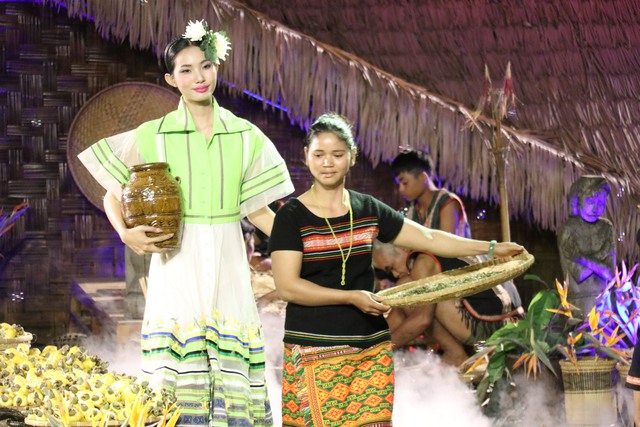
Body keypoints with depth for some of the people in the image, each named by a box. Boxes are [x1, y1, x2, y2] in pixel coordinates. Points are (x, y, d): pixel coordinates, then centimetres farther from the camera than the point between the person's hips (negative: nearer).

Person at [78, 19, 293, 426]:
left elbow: (258, 209, 9)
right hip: (177, 262, -2)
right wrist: (127, 233, -11)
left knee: (231, 374, 1)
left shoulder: (245, 136, 7)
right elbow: (112, 195, 8)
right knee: (182, 378, -4)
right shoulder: (153, 136, 2)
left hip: (227, 263, 2)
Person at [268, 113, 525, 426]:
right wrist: (351, 297, -16)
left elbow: (428, 238, 14)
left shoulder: (368, 210, 10)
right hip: (315, 351, -4)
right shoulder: (292, 215, -3)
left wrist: (491, 248, 9)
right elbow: (286, 286, -10)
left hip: (371, 347, 4)